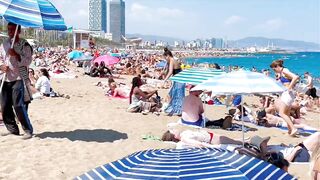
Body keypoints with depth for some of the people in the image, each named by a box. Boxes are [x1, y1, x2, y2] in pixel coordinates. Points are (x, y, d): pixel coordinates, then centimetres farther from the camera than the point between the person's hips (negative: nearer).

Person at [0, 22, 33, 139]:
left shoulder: (24, 44, -4)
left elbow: (28, 61, -11)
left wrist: (16, 55, -22)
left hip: (18, 78, -6)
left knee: (18, 105, -12)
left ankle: (28, 131, -3)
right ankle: (12, 129, 20)